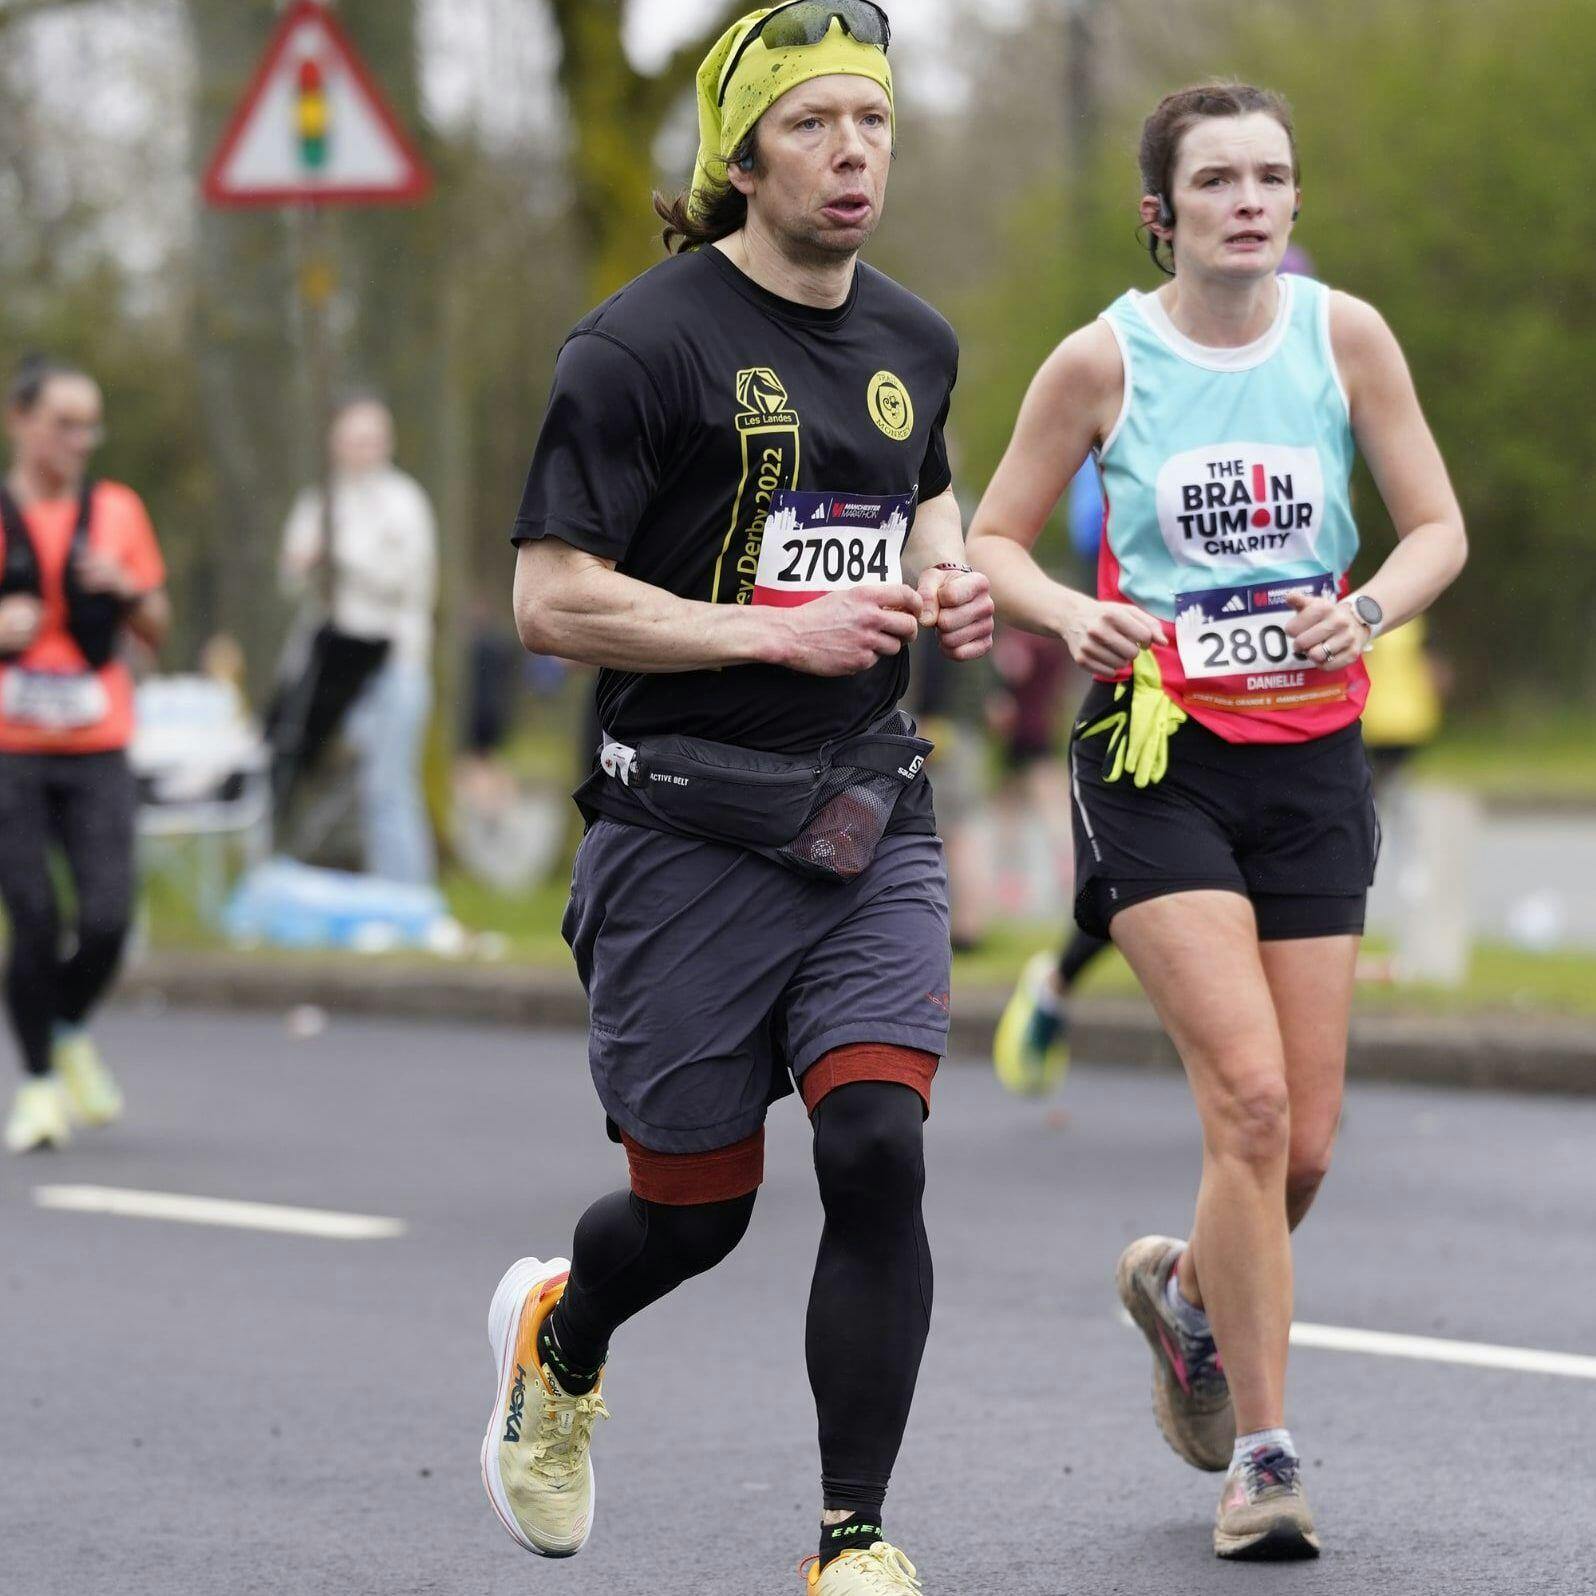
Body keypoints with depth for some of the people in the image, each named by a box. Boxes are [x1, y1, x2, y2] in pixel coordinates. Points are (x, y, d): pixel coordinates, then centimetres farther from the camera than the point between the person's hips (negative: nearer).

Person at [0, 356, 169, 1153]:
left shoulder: (116, 511, 9)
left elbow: (157, 629, 15)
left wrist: (128, 589, -5)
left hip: (97, 754, 2)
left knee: (107, 919, -9)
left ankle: (70, 1033, 21)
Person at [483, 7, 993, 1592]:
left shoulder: (912, 341, 9)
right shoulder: (644, 344, -11)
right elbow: (550, 599, -13)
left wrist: (949, 576, 7)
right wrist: (782, 630, -19)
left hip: (868, 819, 4)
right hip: (689, 829, -4)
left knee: (878, 1156, -13)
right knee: (696, 1208, 6)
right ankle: (555, 1338, 43)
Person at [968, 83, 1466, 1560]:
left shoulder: (1344, 335, 1)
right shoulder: (1103, 361, -4)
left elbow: (1439, 526, 6)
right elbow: (992, 540, 5)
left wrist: (1366, 613, -15)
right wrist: (1071, 614, -16)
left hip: (1312, 758, 3)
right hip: (1159, 755, -3)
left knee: (1305, 1139, 2)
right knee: (1249, 1093, -18)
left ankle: (1185, 1290, 37)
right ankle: (1263, 1452, -8)